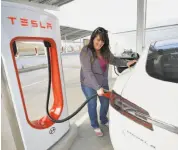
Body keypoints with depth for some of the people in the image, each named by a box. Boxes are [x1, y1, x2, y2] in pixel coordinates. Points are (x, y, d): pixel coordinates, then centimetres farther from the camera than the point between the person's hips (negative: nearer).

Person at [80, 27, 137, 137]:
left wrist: (126, 63, -7)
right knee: (92, 105, 12)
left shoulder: (105, 51, -1)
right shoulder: (86, 51, -21)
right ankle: (95, 126, 39)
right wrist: (97, 87, -30)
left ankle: (104, 120, 50)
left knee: (106, 103, 19)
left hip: (103, 83, 6)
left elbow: (113, 60, 11)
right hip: (89, 85, -5)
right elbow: (87, 72, -26)